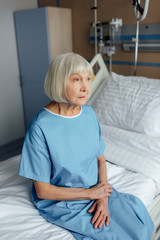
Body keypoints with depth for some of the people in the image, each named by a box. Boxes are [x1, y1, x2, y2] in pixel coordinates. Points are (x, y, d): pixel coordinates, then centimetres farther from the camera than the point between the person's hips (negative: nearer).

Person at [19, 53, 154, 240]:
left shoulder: (89, 113, -4)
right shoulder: (40, 127, -22)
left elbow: (100, 159, 5)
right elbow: (43, 191, -16)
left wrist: (103, 197, -10)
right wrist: (91, 193, -13)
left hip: (96, 190, 5)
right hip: (62, 202, -5)